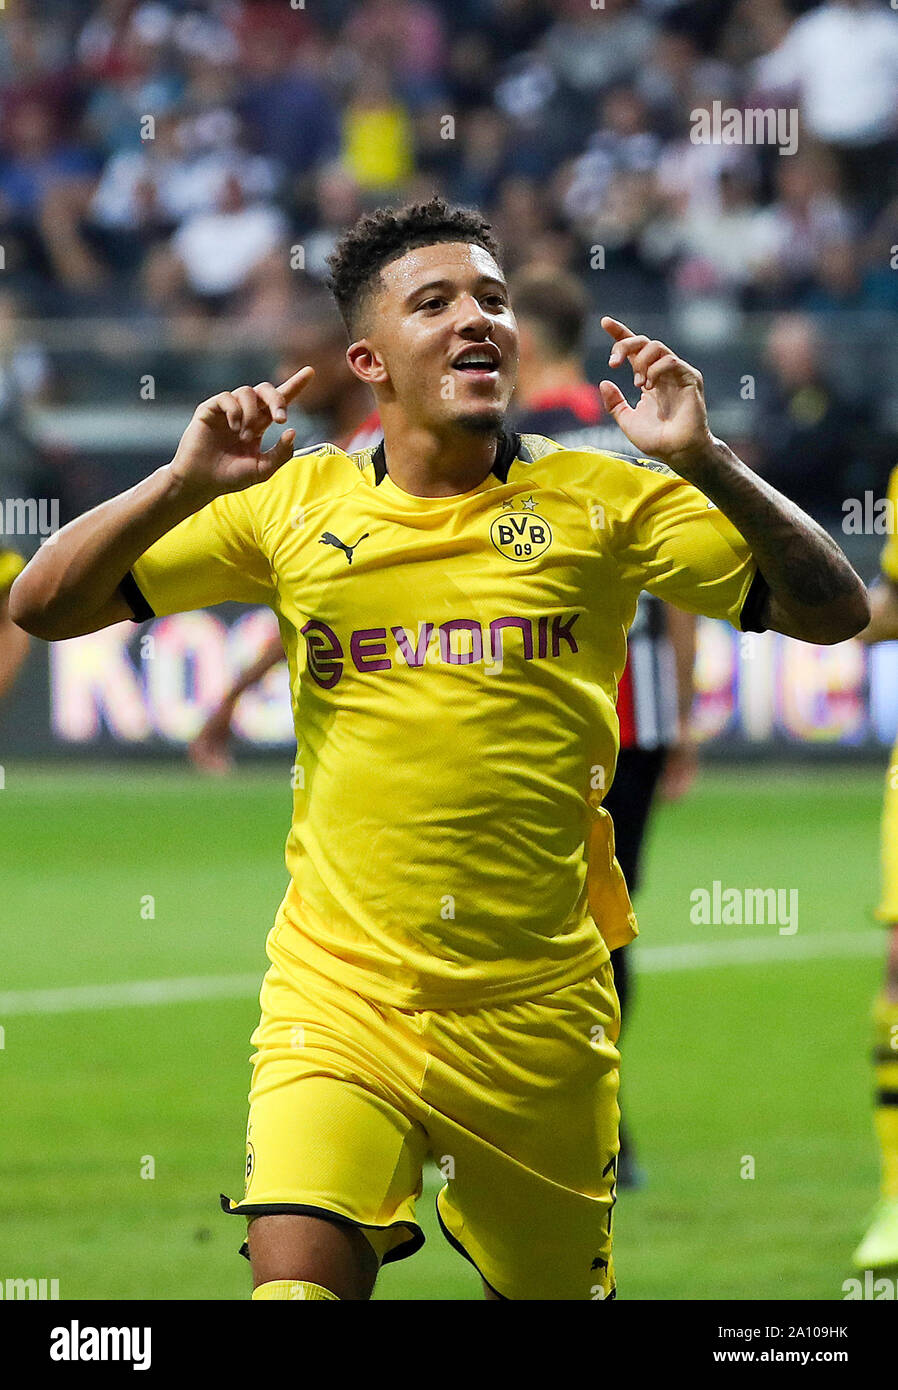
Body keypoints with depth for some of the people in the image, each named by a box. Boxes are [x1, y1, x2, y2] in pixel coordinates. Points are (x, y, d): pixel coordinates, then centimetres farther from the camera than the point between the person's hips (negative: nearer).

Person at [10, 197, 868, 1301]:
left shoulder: (602, 502, 2)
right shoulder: (296, 503, 5)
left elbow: (832, 611, -2)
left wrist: (705, 463, -15)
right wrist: (185, 483, -10)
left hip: (538, 1010, 1)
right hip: (338, 994, -1)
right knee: (300, 1272, -23)